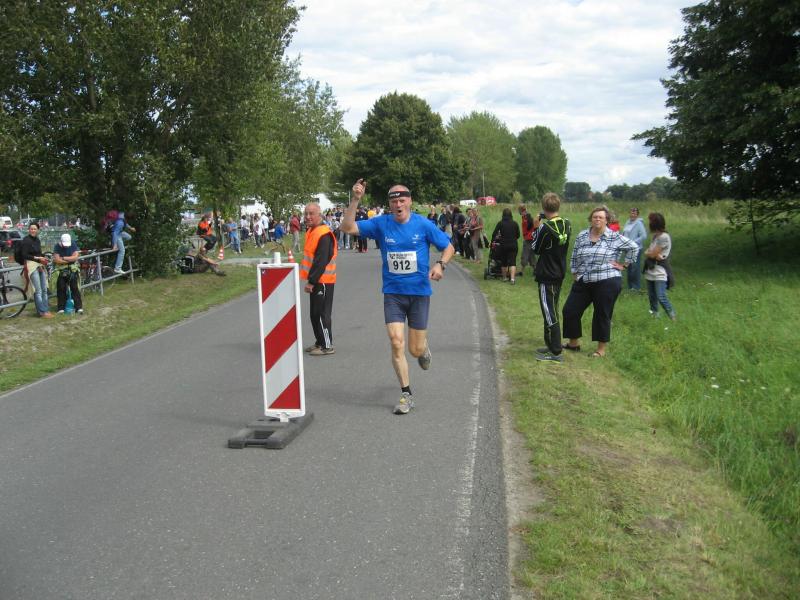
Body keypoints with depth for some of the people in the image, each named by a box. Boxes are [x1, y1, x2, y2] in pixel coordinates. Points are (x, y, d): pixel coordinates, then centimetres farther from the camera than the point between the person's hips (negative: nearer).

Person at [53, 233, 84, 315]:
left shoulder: (73, 245, -5)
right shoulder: (57, 247, -7)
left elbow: (75, 257, -14)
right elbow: (57, 260, -15)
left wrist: (63, 258, -14)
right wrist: (70, 260, -12)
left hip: (73, 270, 0)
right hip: (62, 270, 0)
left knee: (75, 288, -5)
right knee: (61, 288, -1)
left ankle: (79, 307, -3)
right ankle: (61, 308, 6)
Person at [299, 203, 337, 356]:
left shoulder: (324, 234, -19)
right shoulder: (311, 231, 13)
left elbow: (321, 261, -23)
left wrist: (311, 281, -22)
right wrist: (310, 280, 17)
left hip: (322, 281, -10)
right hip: (316, 280, 10)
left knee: (321, 314, -4)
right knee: (315, 314, 16)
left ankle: (327, 346, 3)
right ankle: (320, 342, 27)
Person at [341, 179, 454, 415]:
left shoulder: (423, 224, -6)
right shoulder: (381, 224, -4)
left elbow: (448, 247, 2)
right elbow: (347, 228, -9)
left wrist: (440, 264, -18)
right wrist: (355, 200, -21)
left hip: (419, 292, -1)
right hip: (392, 293, 1)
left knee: (415, 350, 4)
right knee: (396, 342, -11)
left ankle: (423, 347, 45)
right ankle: (406, 394, 5)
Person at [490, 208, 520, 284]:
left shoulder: (500, 223, -5)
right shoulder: (515, 223, 0)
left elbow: (494, 234, -5)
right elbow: (518, 235, 8)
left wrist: (493, 240, 13)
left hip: (503, 245, 0)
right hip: (513, 245, 0)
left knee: (503, 262, 14)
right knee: (512, 262, -2)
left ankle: (504, 277, 25)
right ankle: (512, 278, -18)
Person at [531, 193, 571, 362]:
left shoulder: (546, 228, -20)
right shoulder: (566, 225, 2)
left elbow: (536, 249, -8)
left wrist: (538, 228, 1)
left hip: (547, 275, -8)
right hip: (560, 273, 8)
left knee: (549, 313, -4)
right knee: (551, 311, 19)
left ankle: (556, 353, -1)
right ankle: (551, 345, 29)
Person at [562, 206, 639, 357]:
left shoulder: (614, 237, -5)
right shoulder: (582, 236, 8)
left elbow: (634, 247, -1)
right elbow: (574, 257, 15)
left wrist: (624, 265, -2)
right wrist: (575, 273, 9)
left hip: (607, 283, -5)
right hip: (583, 282, 5)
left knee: (602, 315, 4)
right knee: (570, 310, 5)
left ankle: (601, 349, 19)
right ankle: (574, 343, 23)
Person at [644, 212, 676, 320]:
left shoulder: (664, 237, -16)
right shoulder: (655, 236, 12)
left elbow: (652, 254, -16)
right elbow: (647, 253, 7)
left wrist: (647, 252, 5)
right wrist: (653, 254, -13)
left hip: (660, 273, -9)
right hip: (650, 271, 9)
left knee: (661, 297, -14)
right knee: (651, 297, 14)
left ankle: (673, 318, -2)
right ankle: (654, 315, 25)